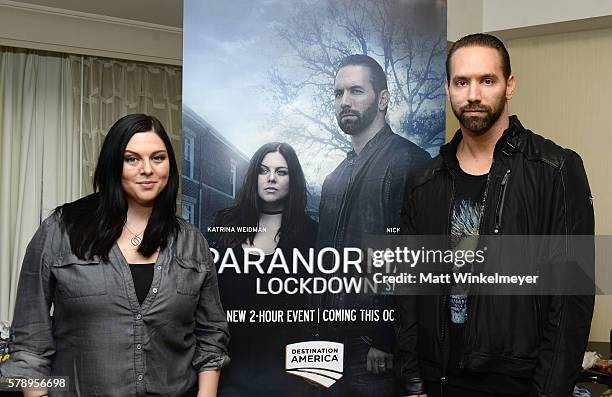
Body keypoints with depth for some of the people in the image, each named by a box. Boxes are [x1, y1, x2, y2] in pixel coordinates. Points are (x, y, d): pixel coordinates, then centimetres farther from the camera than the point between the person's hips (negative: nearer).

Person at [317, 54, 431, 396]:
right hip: (337, 341, 8)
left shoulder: (408, 161, -11)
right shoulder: (337, 176, 15)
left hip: (377, 348, -7)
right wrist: (325, 335, 10)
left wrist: (387, 341, -19)